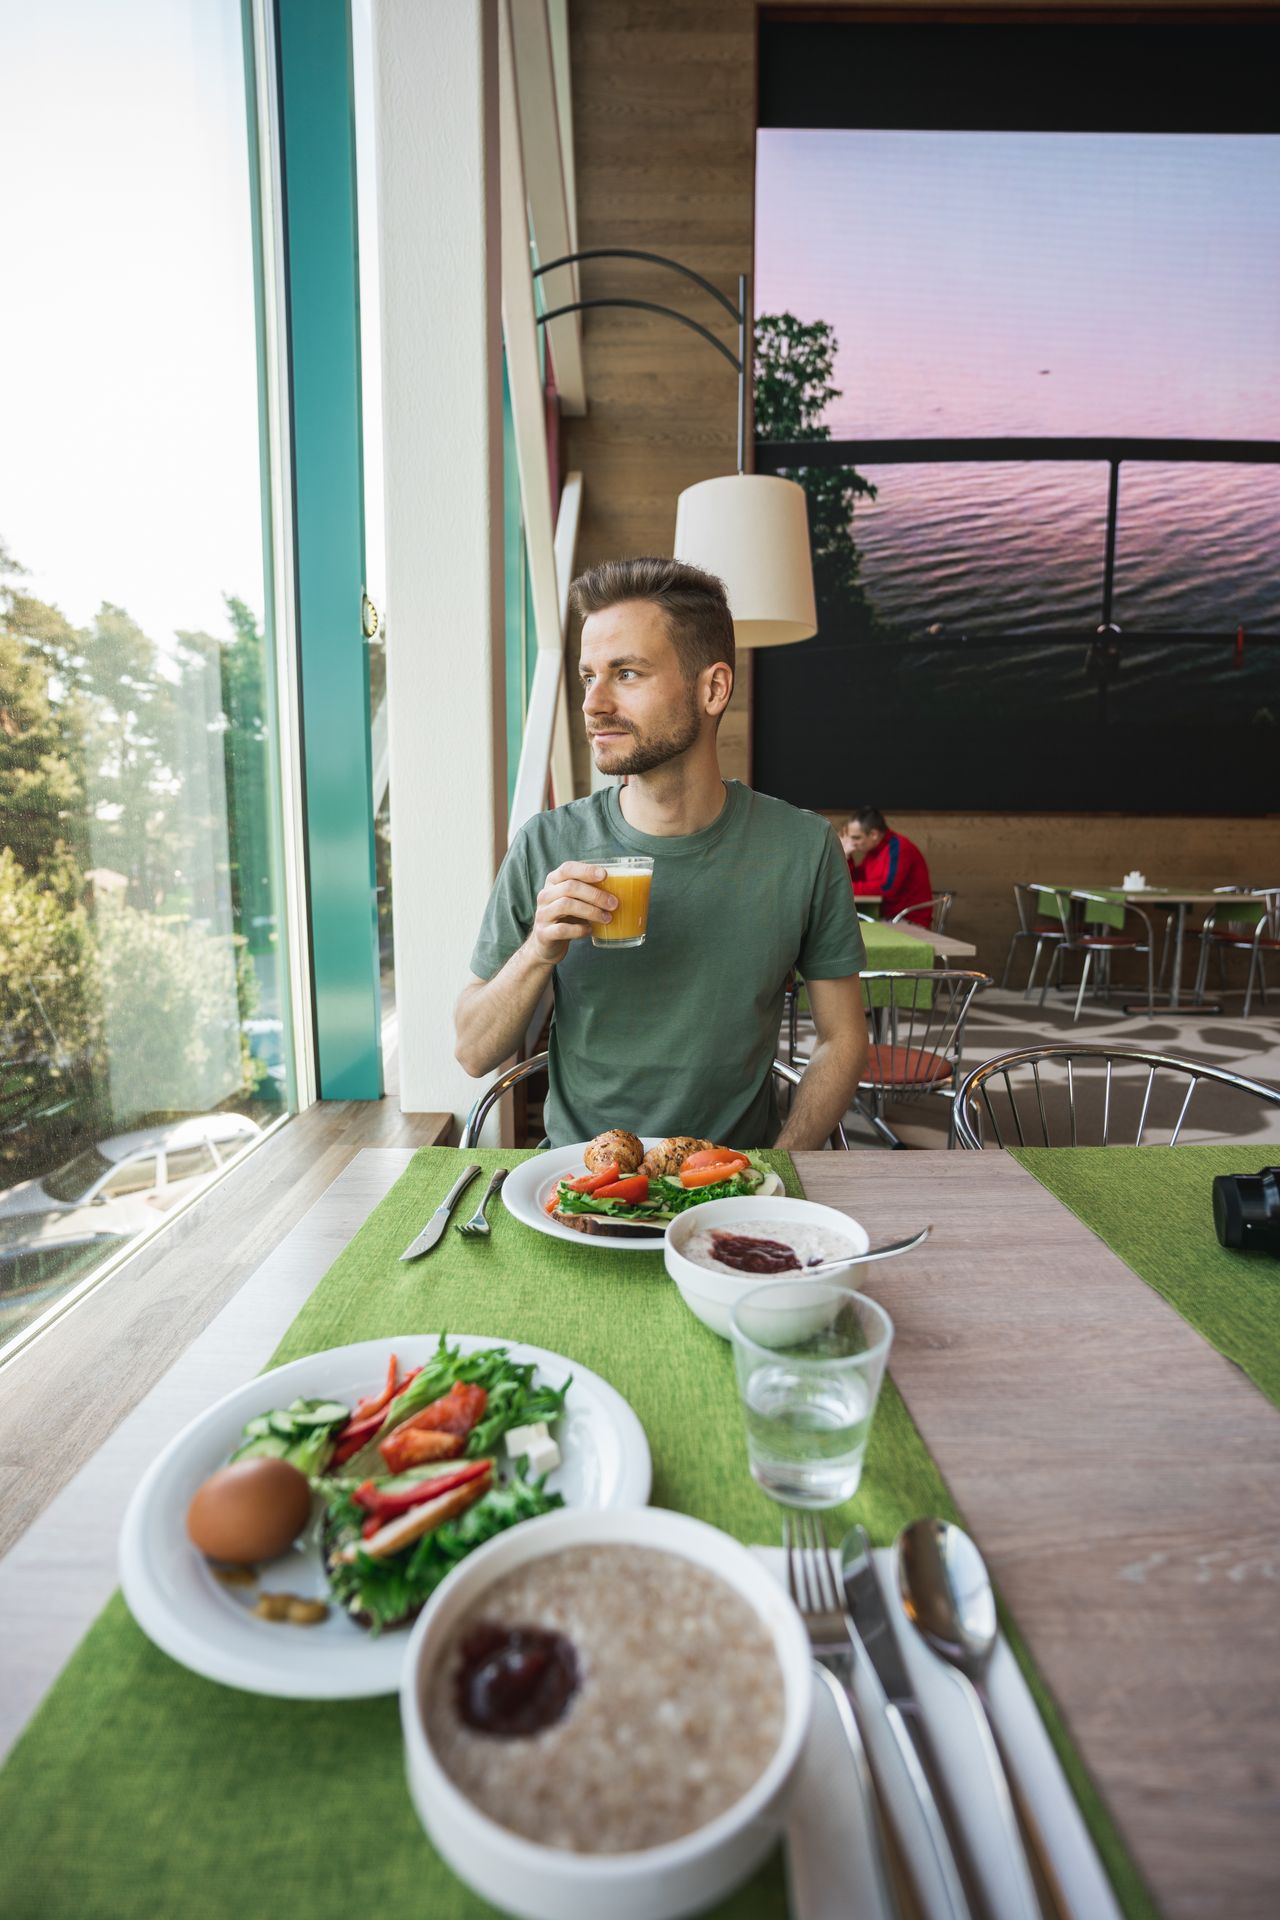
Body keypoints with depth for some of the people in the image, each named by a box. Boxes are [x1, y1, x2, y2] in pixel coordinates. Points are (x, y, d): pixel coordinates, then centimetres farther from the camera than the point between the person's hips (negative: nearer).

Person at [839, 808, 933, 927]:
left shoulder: (898, 847, -14)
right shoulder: (873, 850, 8)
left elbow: (887, 887, -24)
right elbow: (853, 881, 11)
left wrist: (849, 887, -16)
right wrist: (846, 855, -1)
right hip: (885, 918, 7)